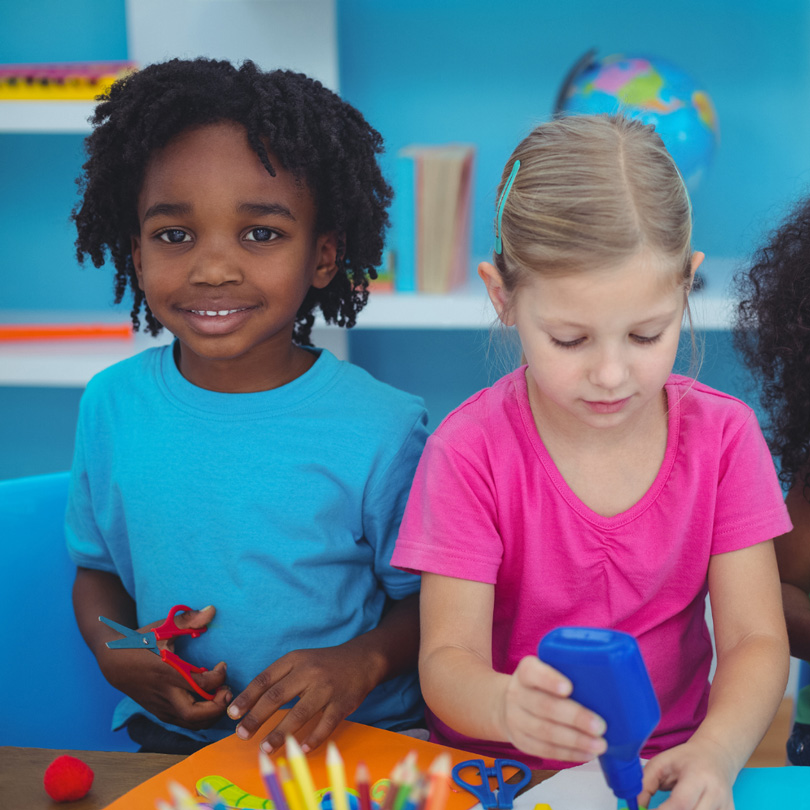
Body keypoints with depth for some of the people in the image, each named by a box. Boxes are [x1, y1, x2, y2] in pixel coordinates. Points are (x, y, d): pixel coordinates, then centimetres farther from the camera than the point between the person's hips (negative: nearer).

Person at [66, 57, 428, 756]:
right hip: (169, 740, 1)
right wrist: (114, 653, -7)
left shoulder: (382, 430, -11)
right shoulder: (113, 405, 0)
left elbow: (424, 599, 1)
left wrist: (363, 661, -19)